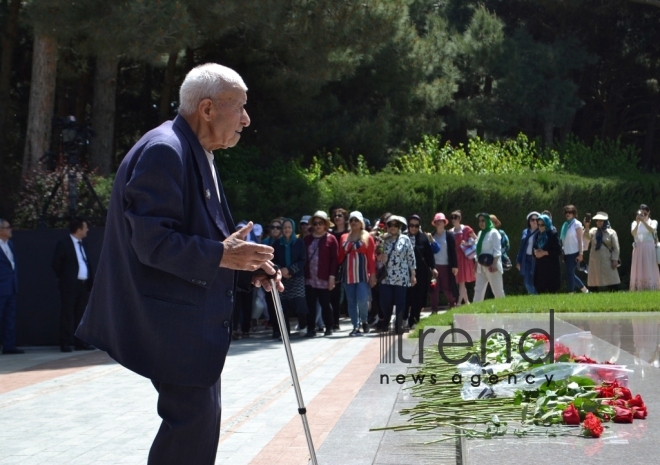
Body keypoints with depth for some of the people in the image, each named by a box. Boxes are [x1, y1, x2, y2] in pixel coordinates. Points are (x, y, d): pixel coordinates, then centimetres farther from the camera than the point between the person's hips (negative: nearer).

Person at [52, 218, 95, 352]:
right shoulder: (63, 243, -7)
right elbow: (56, 263, -7)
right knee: (68, 314, -4)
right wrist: (63, 277, -1)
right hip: (70, 285, -7)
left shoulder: (81, 244, 17)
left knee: (81, 315, 8)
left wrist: (91, 279, 7)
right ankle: (65, 343, -2)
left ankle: (80, 342, 12)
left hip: (84, 285, 7)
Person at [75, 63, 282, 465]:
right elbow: (151, 240, -24)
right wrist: (220, 255, -26)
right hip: (172, 321, -11)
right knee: (194, 417, -11)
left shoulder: (195, 154, 16)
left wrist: (248, 269, 7)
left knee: (201, 417, 15)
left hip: (195, 319, 11)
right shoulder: (163, 150, -18)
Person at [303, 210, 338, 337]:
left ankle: (329, 328, 14)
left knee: (325, 304, 3)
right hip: (309, 278, 3)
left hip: (323, 279, -3)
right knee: (310, 305, 3)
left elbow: (334, 259, -3)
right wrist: (303, 274, 3)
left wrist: (332, 276, -9)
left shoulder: (331, 239, 0)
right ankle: (311, 329, 8)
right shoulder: (307, 239, 11)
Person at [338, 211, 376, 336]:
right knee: (351, 301, 3)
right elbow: (340, 256, 15)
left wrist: (372, 275, -7)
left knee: (362, 300, -13)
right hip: (348, 274, 4)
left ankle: (364, 321, 12)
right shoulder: (344, 237, 14)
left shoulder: (367, 238, 3)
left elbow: (372, 257, -1)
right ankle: (356, 327, 8)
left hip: (362, 274, -4)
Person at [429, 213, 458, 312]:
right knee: (434, 289, 2)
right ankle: (434, 310, 6)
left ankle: (453, 306, 14)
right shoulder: (432, 236, 8)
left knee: (448, 288, -1)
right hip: (434, 266, 3)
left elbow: (453, 251, -3)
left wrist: (455, 266, -8)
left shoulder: (449, 236, 0)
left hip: (446, 266, -3)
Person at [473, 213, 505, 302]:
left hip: (491, 266, -8)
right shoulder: (480, 233, 16)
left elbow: (497, 250, -12)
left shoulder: (493, 233, -6)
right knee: (478, 290, 2)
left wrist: (494, 264, -21)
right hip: (481, 267, 8)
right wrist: (476, 264, 15)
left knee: (498, 290, -2)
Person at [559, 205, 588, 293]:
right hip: (567, 253, 7)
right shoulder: (565, 224, 14)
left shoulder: (576, 224, -4)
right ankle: (584, 290, 21)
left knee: (570, 273, -8)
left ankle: (570, 293, -3)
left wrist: (580, 254, -13)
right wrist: (563, 253, 12)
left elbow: (580, 240, -7)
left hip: (574, 253, -7)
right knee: (570, 273, 9)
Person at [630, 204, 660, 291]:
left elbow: (652, 230, -13)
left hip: (649, 249, -2)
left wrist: (643, 220, -21)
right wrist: (638, 222, -14)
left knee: (650, 270, -7)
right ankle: (638, 290, -5)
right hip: (638, 249, 2)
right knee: (638, 270, -3)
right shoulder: (635, 223, 14)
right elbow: (633, 233, -4)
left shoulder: (653, 222, 9)